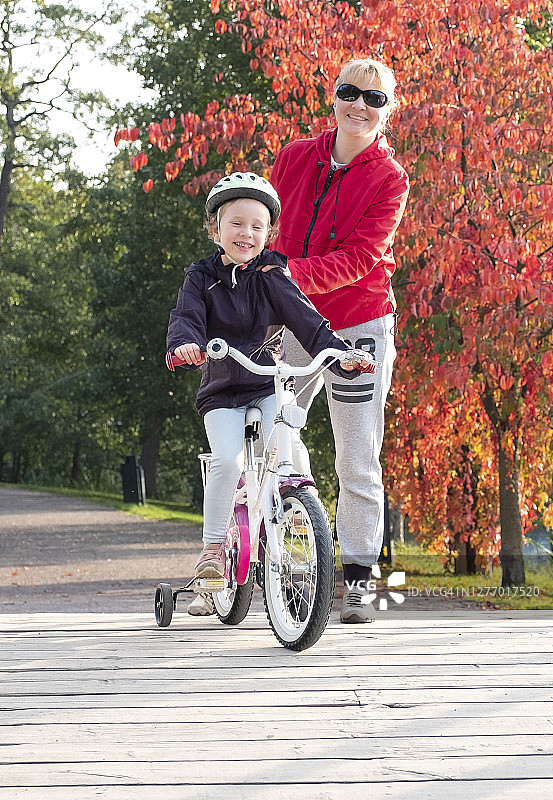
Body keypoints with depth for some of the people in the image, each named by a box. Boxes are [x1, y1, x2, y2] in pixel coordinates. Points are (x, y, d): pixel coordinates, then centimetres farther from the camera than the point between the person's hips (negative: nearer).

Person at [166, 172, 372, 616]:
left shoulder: (273, 277, 0)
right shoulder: (202, 278, 1)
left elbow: (309, 323, -7)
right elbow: (187, 318, -14)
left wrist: (343, 355, -25)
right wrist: (185, 345, -39)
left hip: (269, 385, 0)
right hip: (221, 390, 0)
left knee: (291, 448, -27)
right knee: (227, 460, -22)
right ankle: (214, 546, -9)